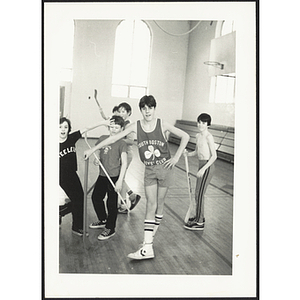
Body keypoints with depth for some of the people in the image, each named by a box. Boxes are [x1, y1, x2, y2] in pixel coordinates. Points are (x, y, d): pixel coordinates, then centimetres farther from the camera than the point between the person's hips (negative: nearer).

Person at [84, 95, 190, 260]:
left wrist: (176, 157, -5)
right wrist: (93, 149, -2)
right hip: (149, 169, 1)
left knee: (159, 203, 7)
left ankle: (152, 233, 24)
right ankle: (147, 248, -7)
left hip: (164, 167, -1)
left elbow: (185, 136, -1)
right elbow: (114, 138, -3)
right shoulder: (136, 126, -5)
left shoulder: (162, 124, -8)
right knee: (151, 204, -5)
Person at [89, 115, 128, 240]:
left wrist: (120, 180, -21)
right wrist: (96, 159, -2)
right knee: (96, 197, 19)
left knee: (111, 203, 1)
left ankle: (110, 229, 17)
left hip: (114, 176, -7)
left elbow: (124, 163, -16)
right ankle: (103, 220, 40)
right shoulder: (102, 138, 5)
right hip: (102, 175, 7)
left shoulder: (121, 143, -12)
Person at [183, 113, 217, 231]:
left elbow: (214, 156, -18)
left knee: (199, 194, -4)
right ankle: (199, 216, 33)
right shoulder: (198, 136, 9)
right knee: (198, 193, 17)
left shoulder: (209, 137, -16)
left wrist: (203, 169, -22)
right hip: (201, 165, 9)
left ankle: (199, 223, 5)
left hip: (207, 166, -9)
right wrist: (188, 154, 0)